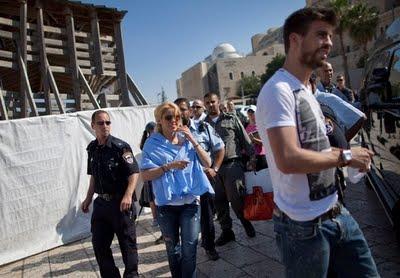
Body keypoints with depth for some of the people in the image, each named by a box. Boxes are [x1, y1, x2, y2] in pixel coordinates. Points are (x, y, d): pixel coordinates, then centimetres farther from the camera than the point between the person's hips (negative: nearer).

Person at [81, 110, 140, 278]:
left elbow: (134, 173, -18)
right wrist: (88, 199, 17)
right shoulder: (92, 148, 7)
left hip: (120, 203, -6)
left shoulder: (120, 147, -13)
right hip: (101, 203, 6)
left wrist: (128, 195, -31)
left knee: (127, 242, 6)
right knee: (99, 244, 14)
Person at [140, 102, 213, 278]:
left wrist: (192, 140, -13)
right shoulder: (152, 143, -5)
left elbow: (207, 164, -3)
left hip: (190, 202, 1)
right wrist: (169, 166, -21)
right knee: (172, 249, 17)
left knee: (189, 249, -3)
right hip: (166, 204, 0)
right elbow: (145, 175, -10)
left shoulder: (186, 139, 2)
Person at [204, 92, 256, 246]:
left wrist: (252, 155, -1)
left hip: (233, 164, -3)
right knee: (219, 201, 8)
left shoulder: (231, 119, 7)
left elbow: (244, 138, 6)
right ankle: (226, 231, 22)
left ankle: (246, 222, 23)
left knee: (236, 198, -4)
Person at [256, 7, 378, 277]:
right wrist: (344, 156, -17)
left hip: (335, 211, 9)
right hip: (304, 225, -9)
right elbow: (288, 160, -30)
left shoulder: (306, 90, 13)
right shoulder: (278, 90, -19)